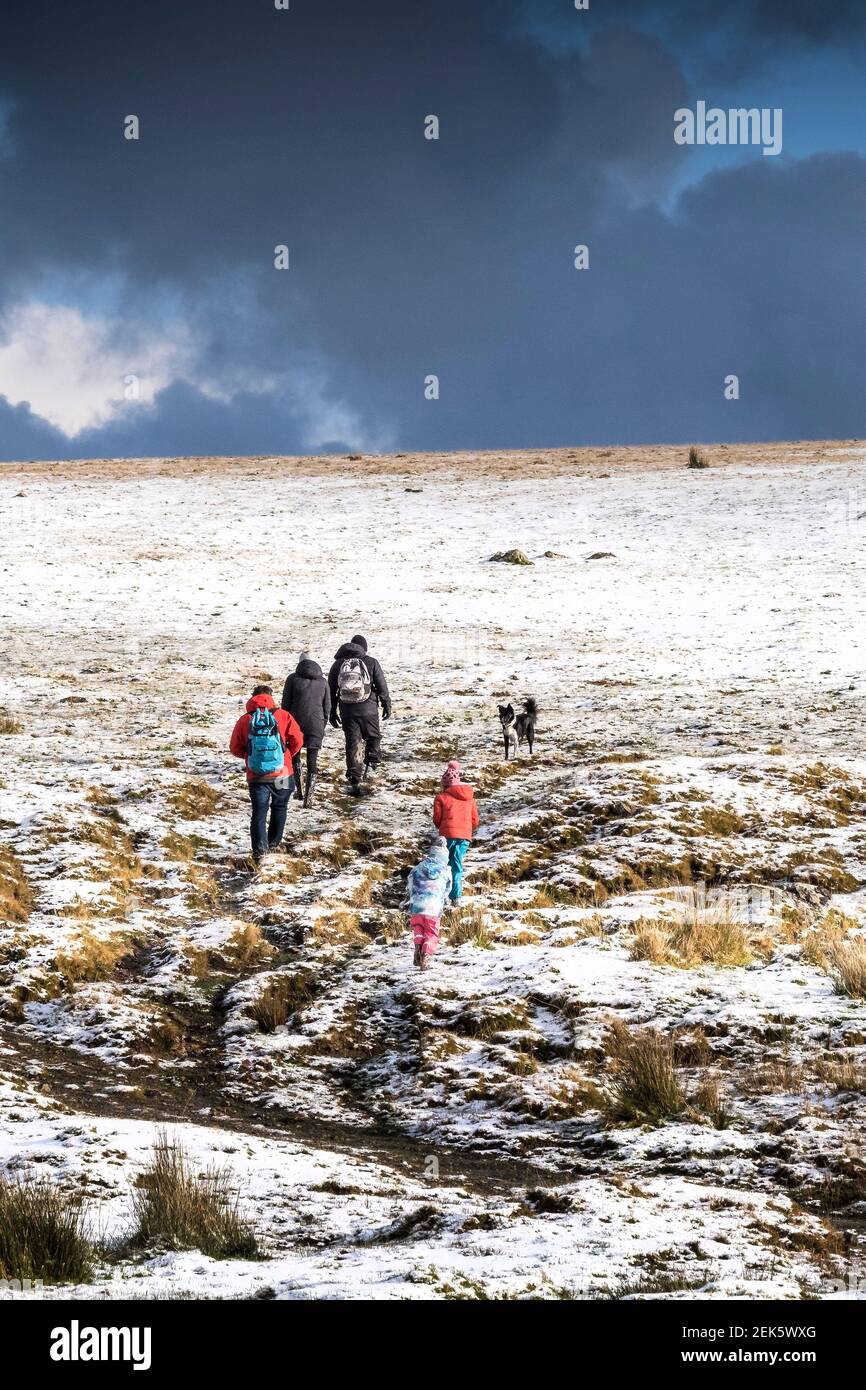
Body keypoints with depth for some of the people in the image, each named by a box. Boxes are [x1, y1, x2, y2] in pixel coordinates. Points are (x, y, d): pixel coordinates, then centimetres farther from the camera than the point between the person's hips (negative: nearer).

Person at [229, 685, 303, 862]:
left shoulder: (245, 720, -3)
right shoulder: (282, 716, -4)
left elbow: (235, 748, 2)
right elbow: (297, 740, -4)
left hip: (256, 776, 0)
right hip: (282, 774, 0)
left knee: (259, 812, 4)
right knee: (279, 807, 23)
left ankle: (259, 851, -9)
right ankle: (274, 842, 33)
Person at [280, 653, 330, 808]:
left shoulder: (293, 679, -2)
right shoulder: (323, 681, 6)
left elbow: (285, 704, -2)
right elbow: (327, 707, 9)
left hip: (296, 723, -1)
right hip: (316, 725, 2)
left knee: (294, 756, 19)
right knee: (312, 761, 5)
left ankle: (299, 790, 18)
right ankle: (309, 796, -2)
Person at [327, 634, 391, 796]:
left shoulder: (338, 664, 7)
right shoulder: (371, 662, -2)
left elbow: (331, 690, 11)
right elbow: (382, 686, -1)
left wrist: (332, 712, 17)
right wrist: (387, 705, 10)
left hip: (346, 711, 2)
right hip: (368, 709, -2)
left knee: (352, 744, 7)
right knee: (373, 737, 19)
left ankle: (354, 781, 4)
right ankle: (370, 767, 0)